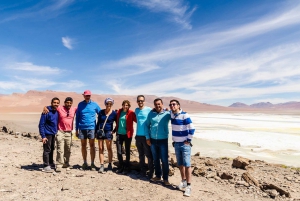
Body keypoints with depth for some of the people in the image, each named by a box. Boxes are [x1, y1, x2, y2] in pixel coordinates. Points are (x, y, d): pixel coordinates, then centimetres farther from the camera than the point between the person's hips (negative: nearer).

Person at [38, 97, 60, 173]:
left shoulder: (57, 112, 5)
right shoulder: (47, 112, -14)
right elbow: (41, 125, -14)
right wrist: (43, 136, -18)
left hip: (53, 134, 7)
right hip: (47, 134, -7)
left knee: (51, 150, 16)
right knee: (47, 150, -2)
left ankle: (51, 163, 28)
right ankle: (46, 166, 5)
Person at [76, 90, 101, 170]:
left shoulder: (94, 104, 1)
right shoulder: (80, 104, 5)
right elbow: (77, 117, 9)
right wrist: (76, 129, 7)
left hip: (91, 128, -2)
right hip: (82, 128, 2)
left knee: (92, 146, 1)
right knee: (83, 145, 10)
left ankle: (92, 163, 9)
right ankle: (85, 162, 23)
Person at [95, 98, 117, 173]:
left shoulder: (114, 113, -3)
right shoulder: (101, 112, 4)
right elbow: (98, 122, 10)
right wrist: (96, 131, 5)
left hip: (108, 132, -2)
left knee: (109, 149, 6)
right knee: (101, 149, 3)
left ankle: (110, 164, 18)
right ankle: (102, 166, 7)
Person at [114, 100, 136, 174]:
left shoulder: (131, 113, -6)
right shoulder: (119, 112, 7)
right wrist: (115, 130, 15)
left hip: (127, 134, -3)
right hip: (119, 134, 4)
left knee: (127, 151, 9)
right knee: (119, 151, 5)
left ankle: (126, 168, 22)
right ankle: (121, 167, 24)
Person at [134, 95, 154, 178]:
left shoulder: (149, 110, -8)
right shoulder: (136, 110, 9)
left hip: (146, 136, -5)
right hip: (138, 135, 5)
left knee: (148, 155, 0)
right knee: (141, 154, 15)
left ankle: (151, 171, 11)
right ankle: (142, 170, 26)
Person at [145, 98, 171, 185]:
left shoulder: (167, 114, -5)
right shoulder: (151, 113, 2)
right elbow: (147, 125, 8)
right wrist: (147, 137, 4)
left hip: (163, 140, -3)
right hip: (153, 140, 3)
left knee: (164, 160, 1)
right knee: (155, 159, 15)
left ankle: (165, 178, 17)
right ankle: (158, 176, 31)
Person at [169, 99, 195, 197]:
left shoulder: (184, 115, -16)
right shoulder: (172, 114, 4)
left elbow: (192, 128, -18)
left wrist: (188, 140, -12)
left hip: (185, 144, -6)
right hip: (176, 143, 6)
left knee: (187, 164, -6)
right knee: (180, 164, 14)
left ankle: (188, 186, 0)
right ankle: (183, 181, 28)